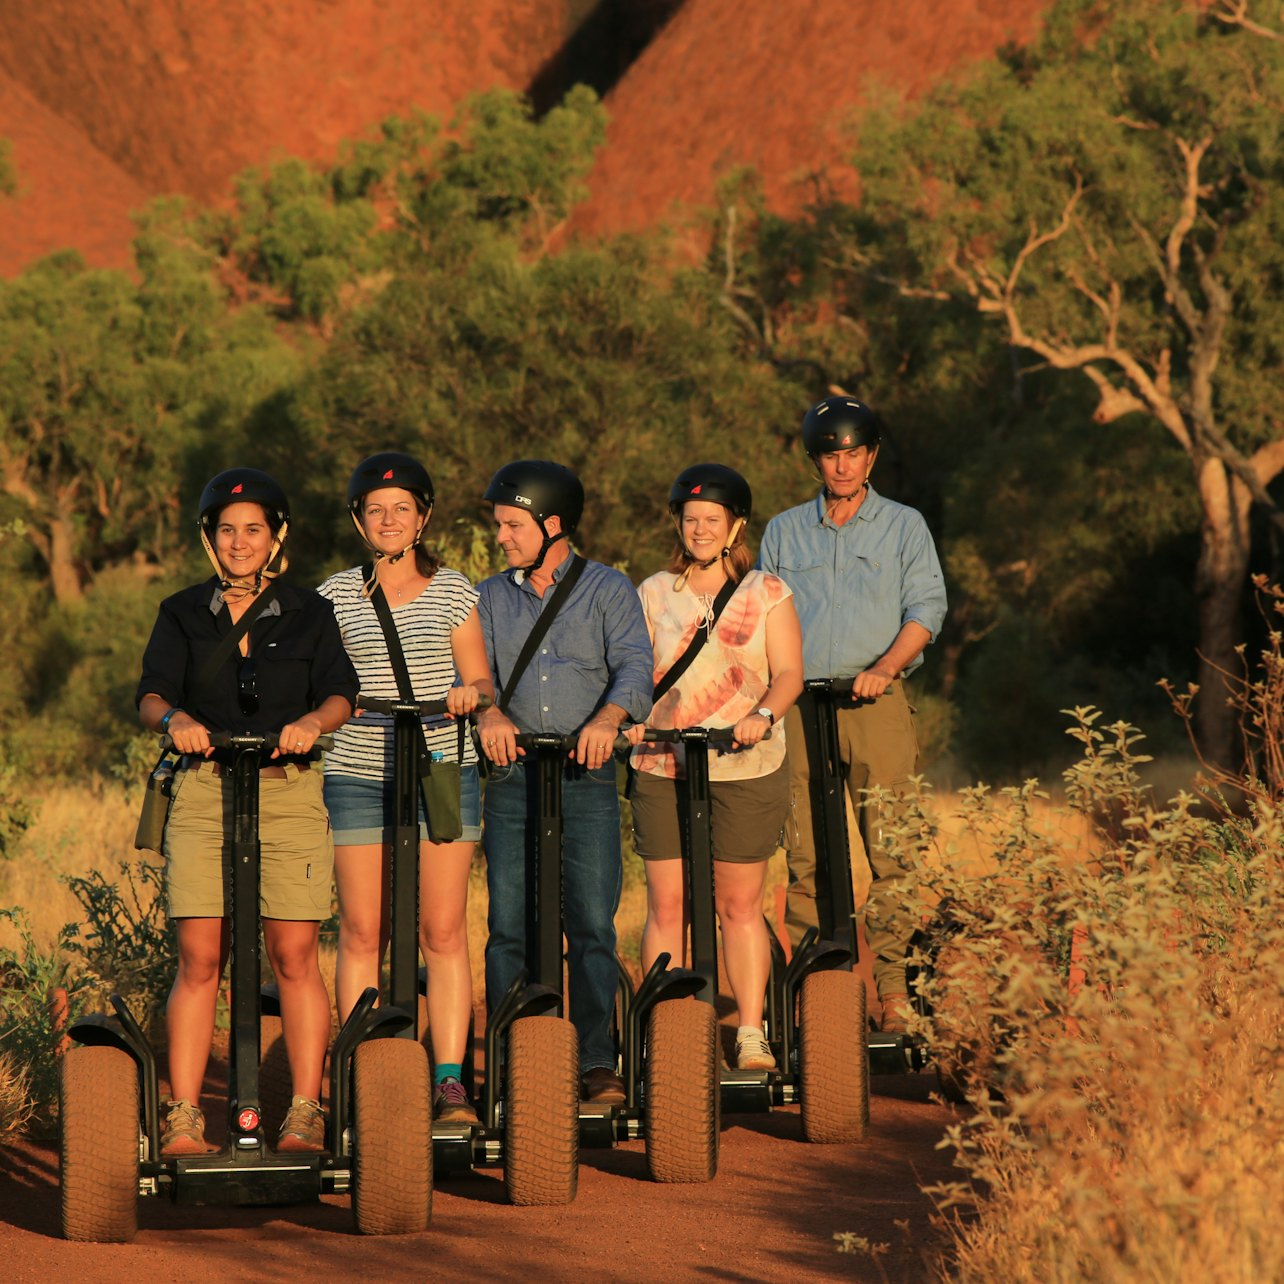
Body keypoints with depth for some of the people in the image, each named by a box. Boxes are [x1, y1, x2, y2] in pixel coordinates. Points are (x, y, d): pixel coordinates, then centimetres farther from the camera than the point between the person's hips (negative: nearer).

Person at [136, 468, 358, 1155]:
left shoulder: (308, 613, 10)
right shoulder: (182, 614, 12)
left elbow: (340, 693, -1)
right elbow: (151, 692, 0)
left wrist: (313, 721, -24)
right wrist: (173, 718, -23)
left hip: (289, 790, -1)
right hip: (202, 790, 1)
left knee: (294, 954, -5)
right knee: (198, 957, -5)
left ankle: (305, 1113, 1)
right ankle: (183, 1115, -3)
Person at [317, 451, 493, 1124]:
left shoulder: (453, 592, 8)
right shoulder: (337, 596, 8)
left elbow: (480, 681, 9)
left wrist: (470, 692, -14)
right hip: (358, 773, 0)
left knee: (443, 930, -4)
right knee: (361, 933, -1)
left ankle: (450, 1079, -1)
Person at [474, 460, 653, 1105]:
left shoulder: (608, 589, 5)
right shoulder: (489, 598, 14)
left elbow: (633, 663, -9)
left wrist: (608, 717, -29)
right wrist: (488, 713, -22)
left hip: (587, 779, -2)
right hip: (512, 779, 2)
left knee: (593, 925, -4)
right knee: (509, 926, -1)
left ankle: (597, 1061, 3)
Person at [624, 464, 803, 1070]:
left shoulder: (767, 593, 6)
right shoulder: (654, 593, 10)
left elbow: (788, 672, -1)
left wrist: (763, 714, -21)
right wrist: (628, 715, -14)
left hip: (745, 769, -1)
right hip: (663, 767, 1)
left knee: (740, 905, 3)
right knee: (666, 906, -1)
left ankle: (751, 1034, 9)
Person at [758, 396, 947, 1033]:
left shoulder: (904, 526, 10)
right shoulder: (783, 532, 17)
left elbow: (926, 608, 1)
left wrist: (885, 667, -15)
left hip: (877, 702, -2)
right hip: (800, 704, 2)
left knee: (888, 849, -7)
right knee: (803, 851, -2)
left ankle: (892, 985, -4)